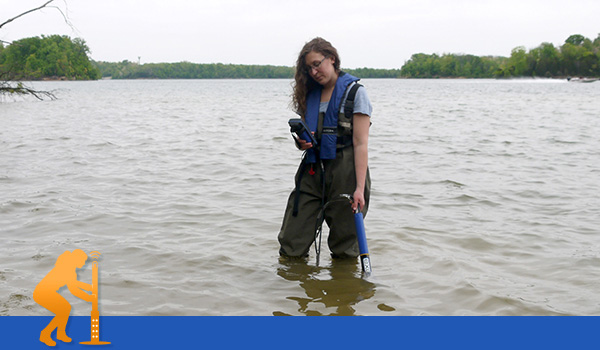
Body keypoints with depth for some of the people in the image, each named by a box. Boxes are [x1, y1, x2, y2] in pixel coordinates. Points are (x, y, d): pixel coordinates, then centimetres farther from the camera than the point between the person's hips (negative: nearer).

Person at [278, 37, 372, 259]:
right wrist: (302, 143, -3)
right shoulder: (310, 94, 15)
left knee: (344, 251, 5)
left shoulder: (354, 92, -3)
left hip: (344, 173, -5)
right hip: (312, 171, 6)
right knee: (290, 248, 1)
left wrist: (360, 188, -18)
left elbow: (361, 144, -9)